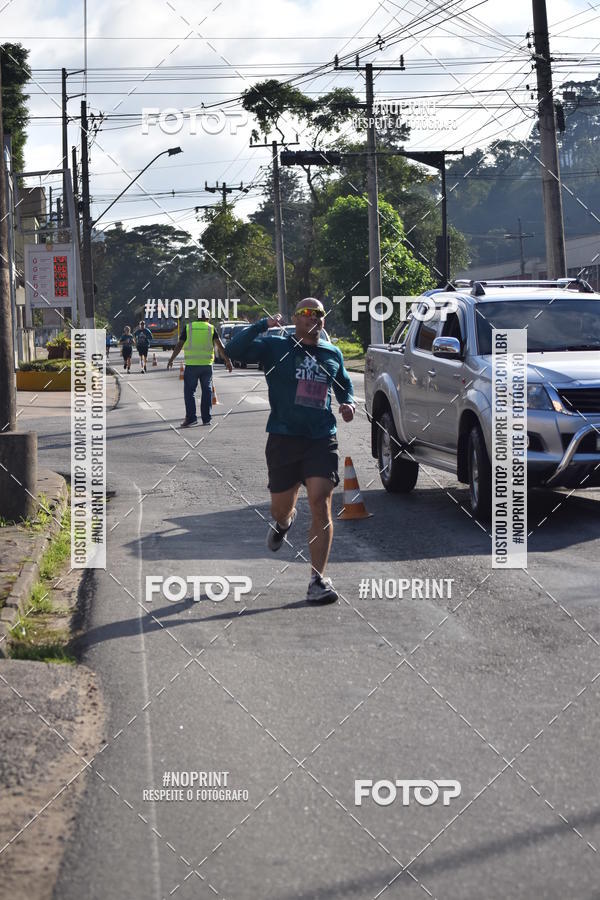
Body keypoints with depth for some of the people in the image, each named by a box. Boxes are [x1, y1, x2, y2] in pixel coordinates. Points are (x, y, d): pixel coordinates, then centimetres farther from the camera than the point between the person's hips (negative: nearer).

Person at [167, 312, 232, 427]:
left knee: (189, 391, 3)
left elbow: (179, 345, 2)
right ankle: (206, 418, 9)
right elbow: (220, 346, -2)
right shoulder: (211, 328, 5)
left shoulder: (187, 328, 4)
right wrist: (228, 361, 0)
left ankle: (191, 417, -7)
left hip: (192, 365, -1)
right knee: (207, 391, 9)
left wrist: (171, 360, 9)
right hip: (207, 364, 1)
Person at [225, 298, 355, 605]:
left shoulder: (333, 354, 13)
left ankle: (318, 580, -11)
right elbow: (233, 350, -12)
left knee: (321, 505, -14)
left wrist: (348, 403, 10)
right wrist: (262, 325, -18)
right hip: (284, 438, -1)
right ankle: (284, 522, 53)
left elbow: (344, 384, 31)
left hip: (322, 440, 1)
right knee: (281, 507, 12)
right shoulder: (275, 347, 1)